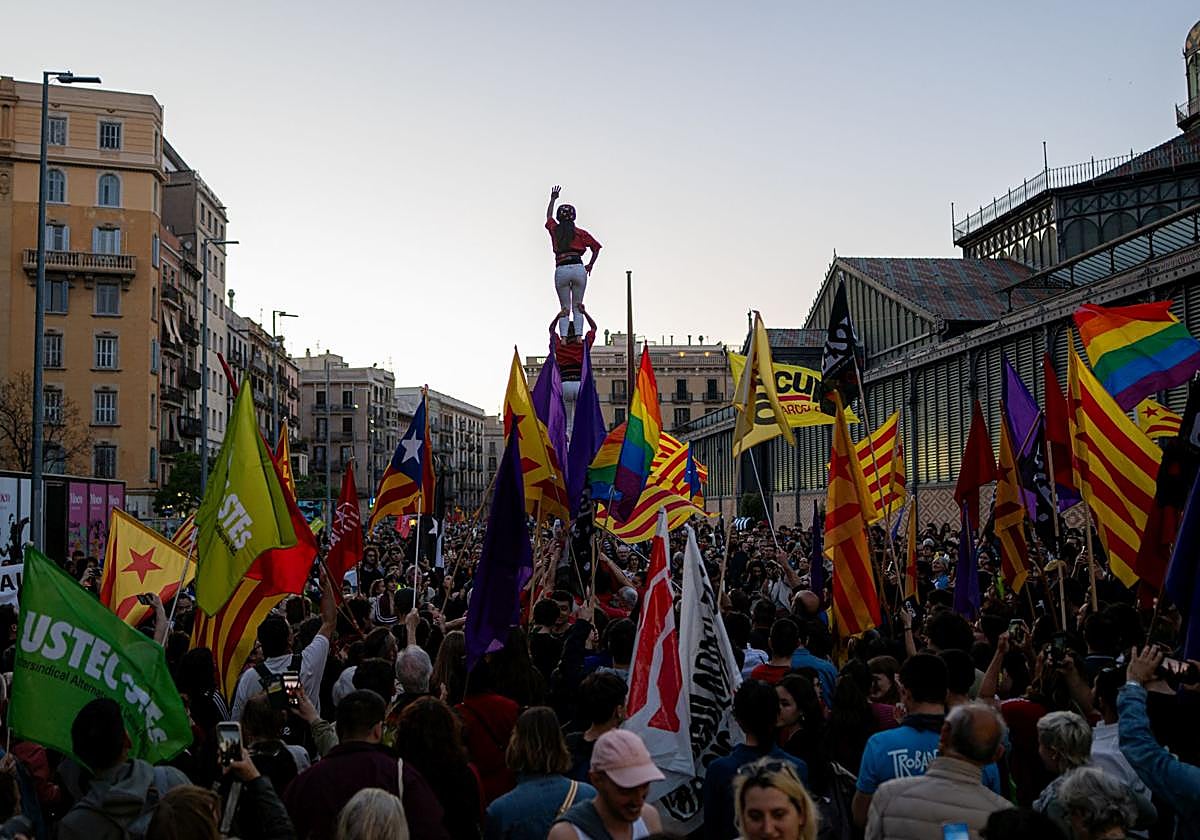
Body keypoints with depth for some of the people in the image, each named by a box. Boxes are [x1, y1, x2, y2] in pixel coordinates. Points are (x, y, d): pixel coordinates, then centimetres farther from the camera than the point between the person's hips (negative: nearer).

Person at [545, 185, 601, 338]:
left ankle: (563, 337, -9)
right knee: (577, 307, 8)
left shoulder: (554, 230, 12)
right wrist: (590, 265, 18)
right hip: (578, 268, 0)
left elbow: (549, 216, 33)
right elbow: (596, 247, 5)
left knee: (565, 308, 7)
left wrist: (553, 199, 47)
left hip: (561, 270, 1)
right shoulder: (580, 232, 8)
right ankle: (578, 335, -6)